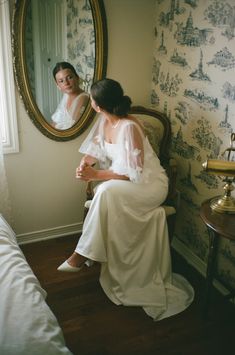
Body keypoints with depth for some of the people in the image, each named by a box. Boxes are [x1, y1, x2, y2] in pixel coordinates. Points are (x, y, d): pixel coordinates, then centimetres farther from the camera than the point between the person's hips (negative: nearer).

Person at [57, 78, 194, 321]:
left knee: (107, 191, -32)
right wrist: (84, 164, -15)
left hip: (149, 183, -8)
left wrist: (97, 175, -26)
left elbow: (133, 173, -25)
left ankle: (83, 254, -17)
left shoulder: (129, 127, -25)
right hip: (122, 180, 8)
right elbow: (94, 148, 7)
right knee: (105, 192, -24)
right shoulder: (104, 121, 0)